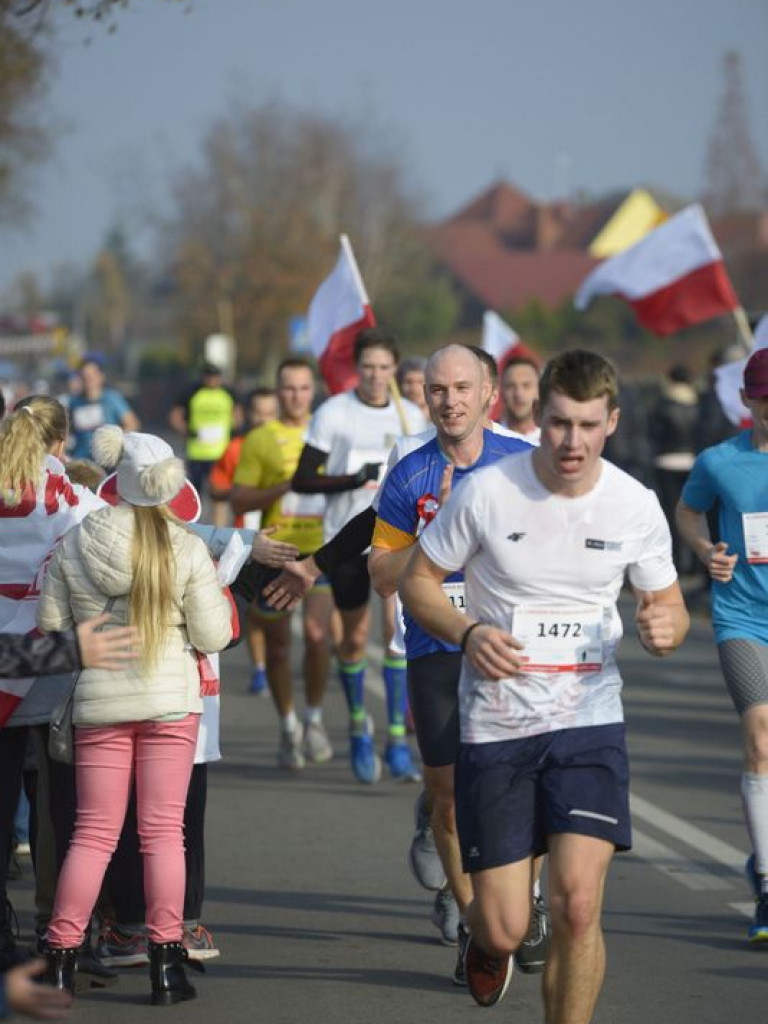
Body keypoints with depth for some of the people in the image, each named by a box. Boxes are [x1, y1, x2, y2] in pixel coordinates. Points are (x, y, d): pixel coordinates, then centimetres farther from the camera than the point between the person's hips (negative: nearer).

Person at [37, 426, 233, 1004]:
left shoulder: (70, 548, -4)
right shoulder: (186, 550, -10)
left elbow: (51, 626, 0)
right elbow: (213, 636, -6)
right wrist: (217, 597, 12)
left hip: (98, 702, 2)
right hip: (170, 699, -2)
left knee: (93, 832, 9)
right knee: (164, 830, 5)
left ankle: (61, 957, 5)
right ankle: (166, 962, 5)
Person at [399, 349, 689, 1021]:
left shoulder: (636, 505, -3)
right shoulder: (485, 492, -9)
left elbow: (668, 604, 10)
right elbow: (418, 580, 2)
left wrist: (666, 628, -15)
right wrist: (468, 633, -17)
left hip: (590, 721, 1)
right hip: (495, 728, -1)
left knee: (577, 906, -15)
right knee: (505, 929, 1)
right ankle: (485, 940, 40)